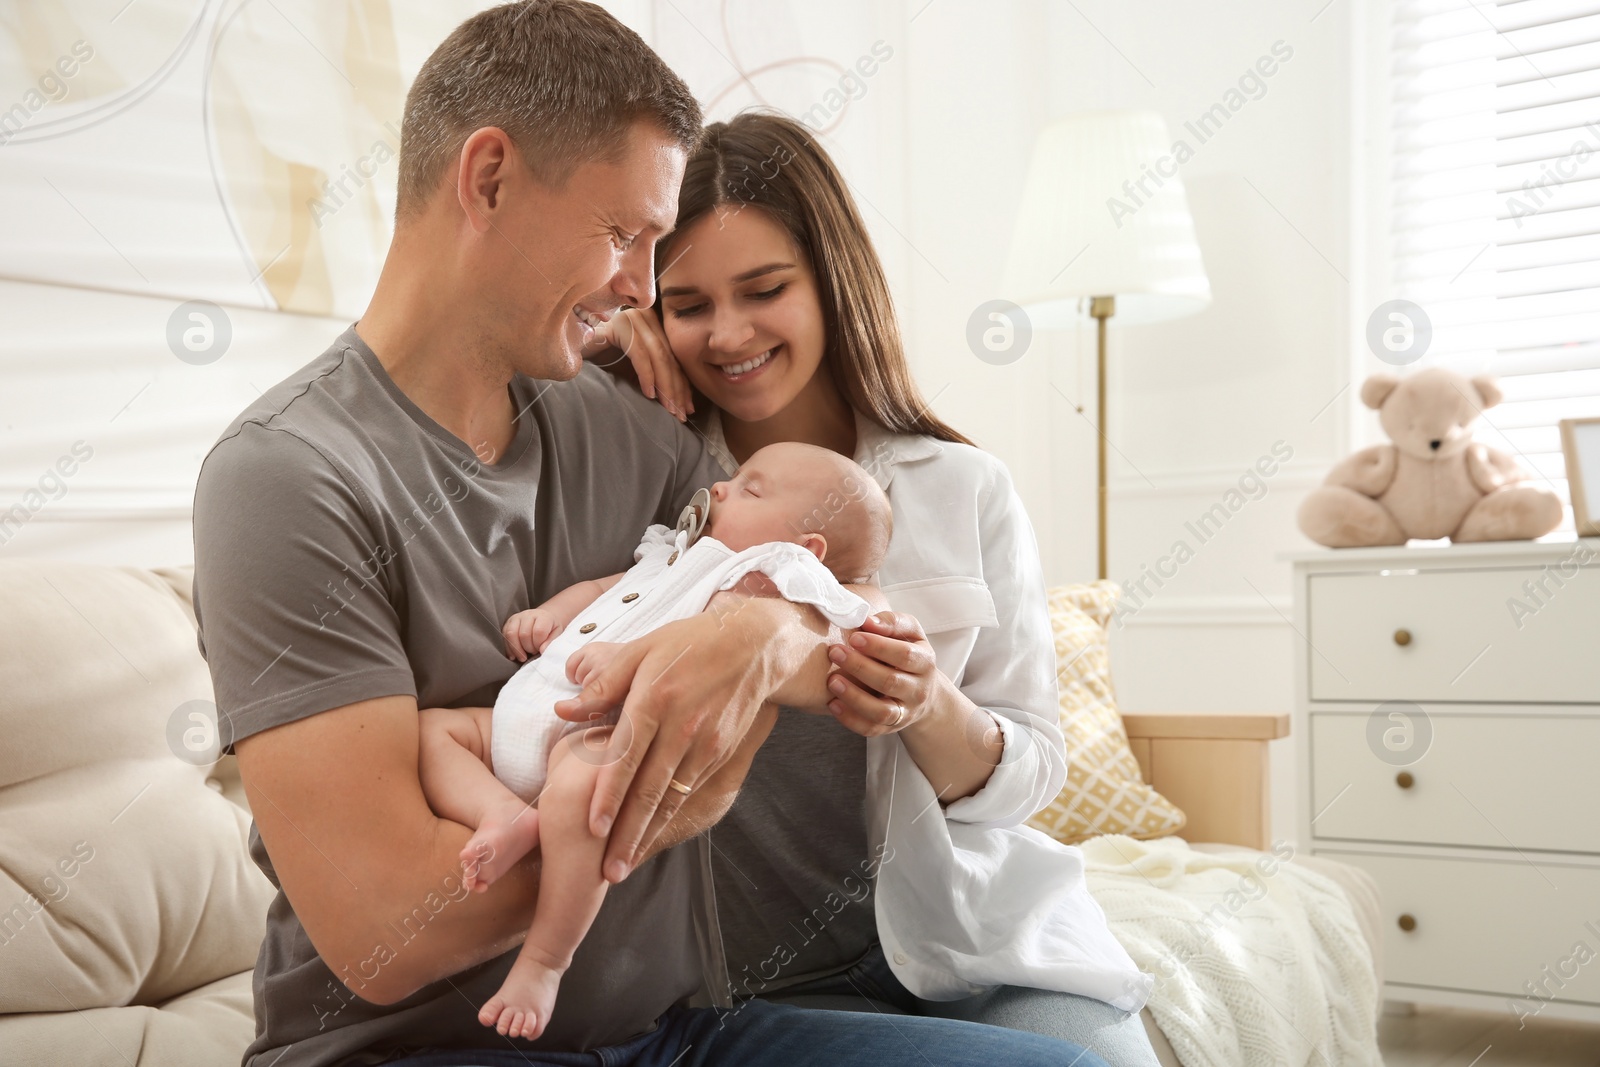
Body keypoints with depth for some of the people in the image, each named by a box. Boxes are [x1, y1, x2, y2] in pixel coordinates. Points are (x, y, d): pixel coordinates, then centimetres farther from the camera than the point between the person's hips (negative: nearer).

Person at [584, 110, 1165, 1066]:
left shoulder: (967, 493, 0)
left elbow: (1030, 775, 0)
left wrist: (927, 708, -20)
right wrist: (578, 342, -12)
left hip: (968, 928, 2)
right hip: (770, 973, -2)